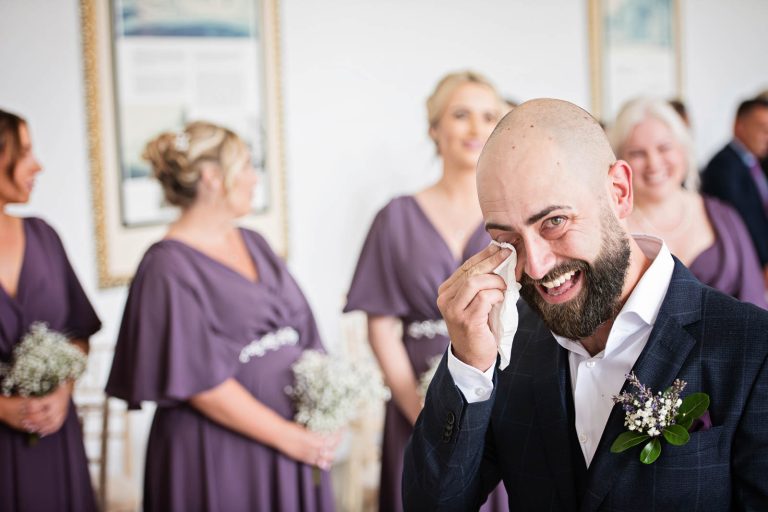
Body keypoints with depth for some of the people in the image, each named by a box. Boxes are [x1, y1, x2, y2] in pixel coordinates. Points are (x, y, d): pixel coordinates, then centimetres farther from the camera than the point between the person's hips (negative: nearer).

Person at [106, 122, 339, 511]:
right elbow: (198, 380, -17)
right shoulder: (170, 266, -12)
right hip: (219, 459, -7)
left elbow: (302, 329, 11)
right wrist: (287, 436, -15)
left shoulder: (253, 244, 11)